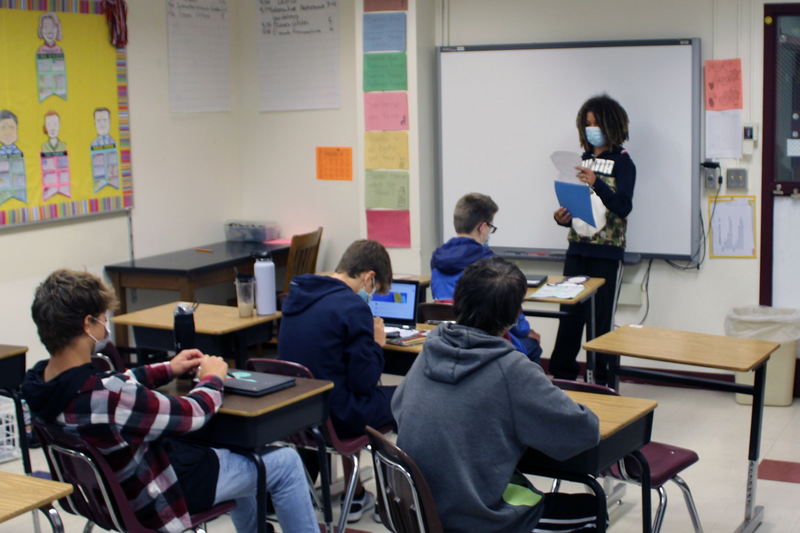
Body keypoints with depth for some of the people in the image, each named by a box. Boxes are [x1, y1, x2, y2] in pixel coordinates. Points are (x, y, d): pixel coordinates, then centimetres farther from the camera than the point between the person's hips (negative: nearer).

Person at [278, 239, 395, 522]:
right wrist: (377, 344, -1)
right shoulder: (353, 308, -19)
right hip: (335, 418, -8)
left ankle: (355, 494, 35)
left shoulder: (297, 296, 5)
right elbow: (364, 383, -17)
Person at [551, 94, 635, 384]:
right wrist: (563, 217, -2)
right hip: (578, 249, 5)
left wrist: (596, 183, -30)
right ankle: (562, 376, 11)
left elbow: (623, 207, -16)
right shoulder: (584, 161, 13)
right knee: (570, 314, 4)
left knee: (601, 318, -2)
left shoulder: (622, 163, -3)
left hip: (607, 252, -5)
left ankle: (599, 381, 6)